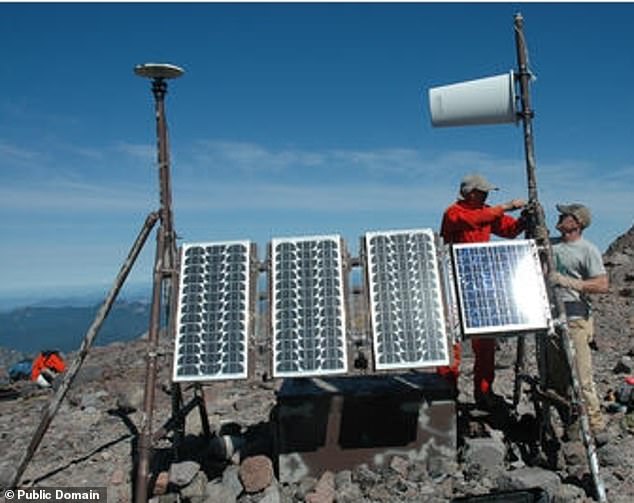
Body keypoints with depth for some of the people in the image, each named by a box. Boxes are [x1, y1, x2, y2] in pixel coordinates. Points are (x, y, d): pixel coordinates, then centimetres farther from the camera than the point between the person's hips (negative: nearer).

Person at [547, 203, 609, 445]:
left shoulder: (588, 250, -5)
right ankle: (570, 425, 26)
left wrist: (568, 282, -19)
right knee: (556, 375, 12)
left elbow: (602, 285, -13)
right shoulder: (550, 244, 13)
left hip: (575, 318, -6)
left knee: (581, 375, -7)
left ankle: (596, 427, 8)